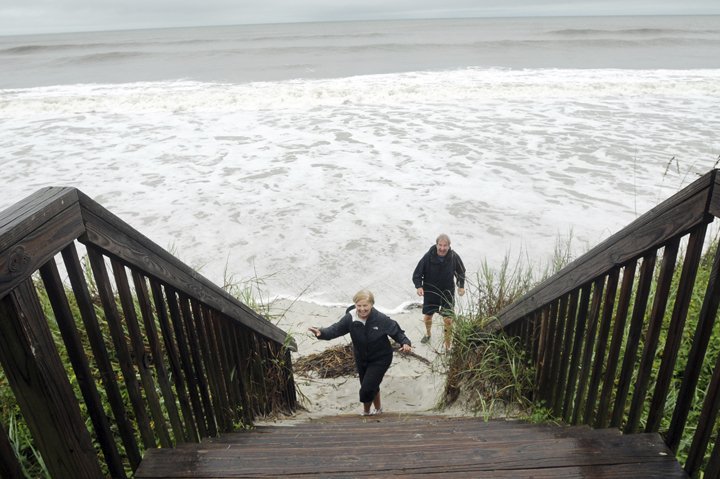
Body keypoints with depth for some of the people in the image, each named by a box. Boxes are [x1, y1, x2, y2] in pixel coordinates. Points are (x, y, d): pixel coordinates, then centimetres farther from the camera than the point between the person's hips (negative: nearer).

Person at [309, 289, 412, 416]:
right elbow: (336, 329, -19)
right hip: (361, 359, 4)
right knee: (372, 387, 22)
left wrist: (405, 343, -33)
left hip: (380, 359, -4)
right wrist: (322, 332, -38)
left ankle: (366, 411, 24)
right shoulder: (350, 318, -18)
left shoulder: (381, 319, -25)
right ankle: (378, 409, 52)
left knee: (367, 388, -9)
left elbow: (397, 331, -15)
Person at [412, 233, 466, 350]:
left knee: (448, 320, -2)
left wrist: (461, 285, -6)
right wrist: (419, 286, -28)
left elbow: (461, 272, 3)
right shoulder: (428, 257, -22)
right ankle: (428, 333, 51)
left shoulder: (454, 257, -17)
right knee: (427, 316, 17)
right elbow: (417, 274, -12)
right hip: (430, 292, 0)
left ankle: (448, 346, 17)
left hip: (448, 293, 0)